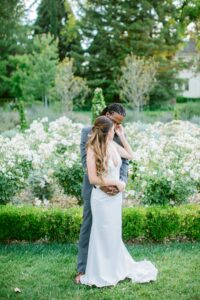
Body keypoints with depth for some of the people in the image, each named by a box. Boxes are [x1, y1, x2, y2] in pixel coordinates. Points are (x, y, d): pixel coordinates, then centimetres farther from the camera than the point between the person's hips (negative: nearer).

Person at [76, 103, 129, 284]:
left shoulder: (120, 135, 2)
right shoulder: (88, 132, -6)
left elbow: (125, 162, -1)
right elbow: (86, 161, -12)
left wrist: (121, 182, -20)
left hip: (113, 189, 3)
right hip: (94, 189, -2)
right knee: (88, 228, 6)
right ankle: (83, 269, 15)